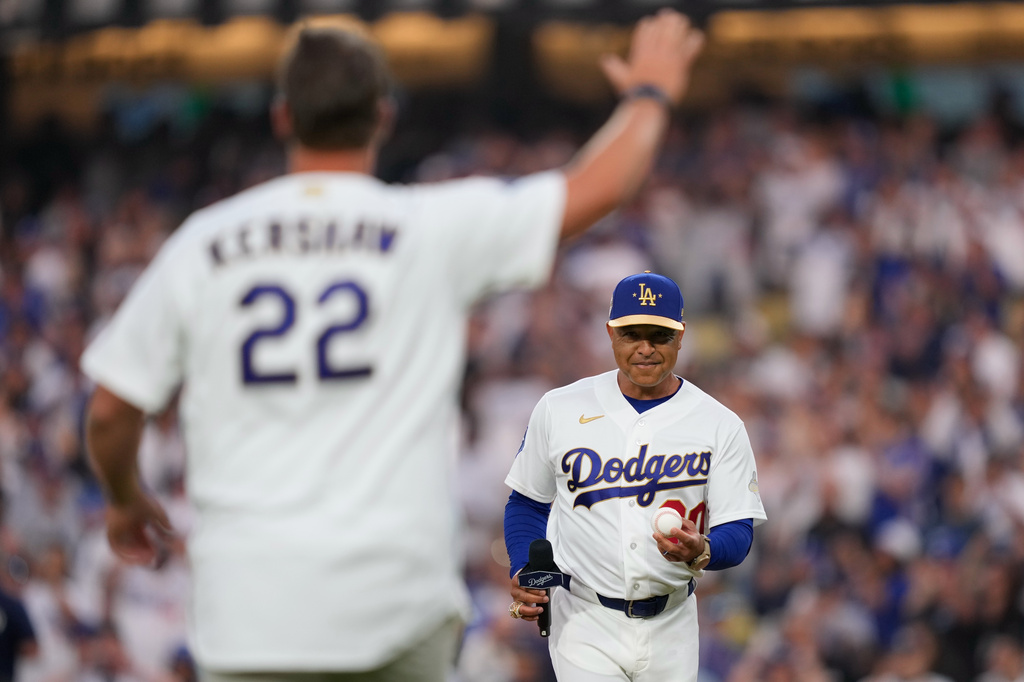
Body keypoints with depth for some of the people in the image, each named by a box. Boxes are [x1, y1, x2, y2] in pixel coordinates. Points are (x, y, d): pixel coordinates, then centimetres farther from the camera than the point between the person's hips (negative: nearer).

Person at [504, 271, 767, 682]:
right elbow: (528, 503, 14)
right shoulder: (559, 409, 2)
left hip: (670, 632, 1)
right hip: (585, 626, -1)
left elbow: (738, 533, -4)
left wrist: (700, 552, -27)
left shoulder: (720, 425, -1)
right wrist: (524, 571, -4)